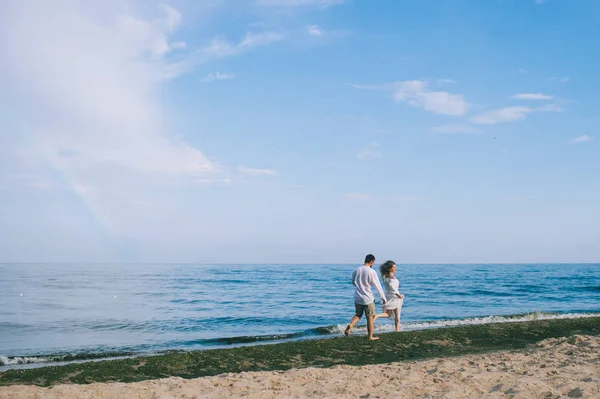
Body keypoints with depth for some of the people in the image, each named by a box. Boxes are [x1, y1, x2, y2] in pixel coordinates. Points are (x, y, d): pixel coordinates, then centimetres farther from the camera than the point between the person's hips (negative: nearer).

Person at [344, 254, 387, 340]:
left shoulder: (356, 270, 1)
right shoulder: (371, 272, -15)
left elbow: (353, 282, 16)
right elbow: (378, 286, -10)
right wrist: (383, 298, 0)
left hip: (357, 297, 4)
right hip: (368, 298, -4)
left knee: (358, 315, 19)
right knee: (370, 317, 9)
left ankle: (350, 325, -9)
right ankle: (370, 337, 16)